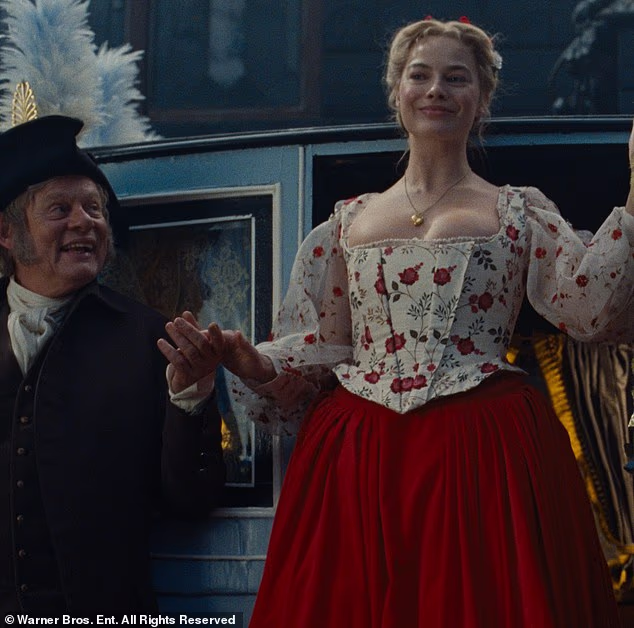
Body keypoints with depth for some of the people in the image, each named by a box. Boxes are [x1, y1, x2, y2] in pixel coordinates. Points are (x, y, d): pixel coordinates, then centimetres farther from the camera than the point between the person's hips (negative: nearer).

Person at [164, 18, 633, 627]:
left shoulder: (518, 211, 10)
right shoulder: (349, 221, 15)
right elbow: (320, 348, 14)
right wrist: (249, 361, -4)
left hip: (483, 460, -2)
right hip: (357, 458, 2)